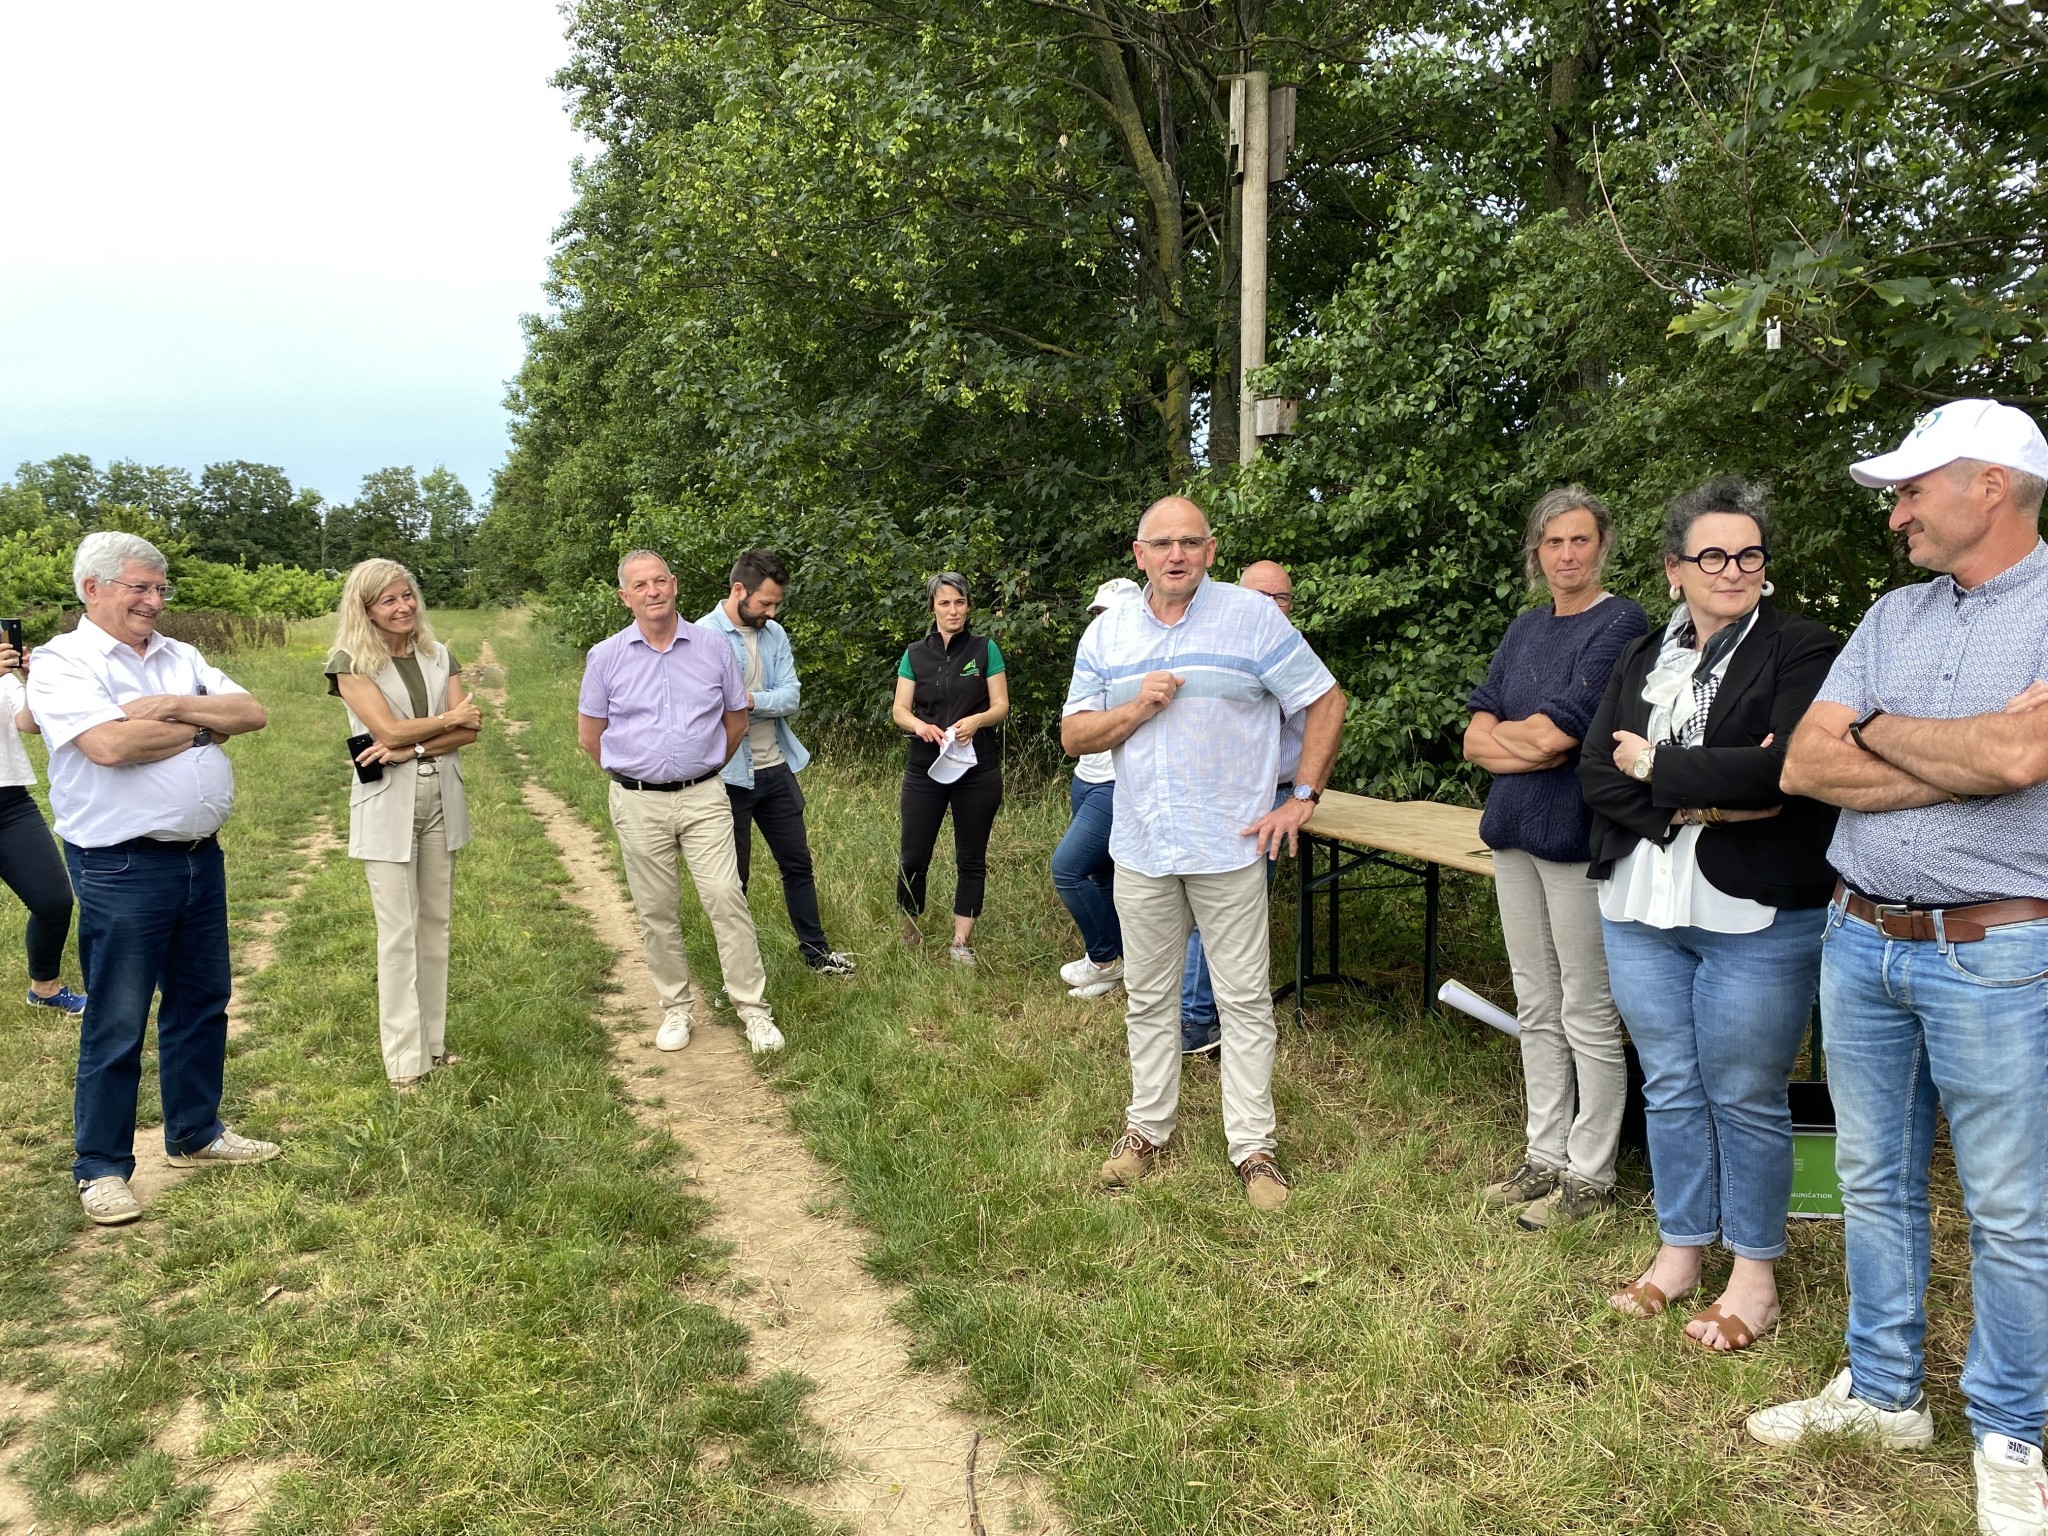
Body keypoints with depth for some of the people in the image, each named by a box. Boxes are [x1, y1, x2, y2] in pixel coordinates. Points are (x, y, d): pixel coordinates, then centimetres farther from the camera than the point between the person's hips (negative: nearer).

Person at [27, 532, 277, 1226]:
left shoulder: (181, 657, 12)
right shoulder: (61, 662, -8)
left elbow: (252, 713, 1)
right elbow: (109, 744, -24)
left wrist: (173, 706, -14)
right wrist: (204, 727, -9)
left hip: (201, 856, 7)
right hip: (122, 869, -7)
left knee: (201, 1003, 17)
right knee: (116, 1026, 3)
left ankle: (195, 1134, 32)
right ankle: (100, 1168, 17)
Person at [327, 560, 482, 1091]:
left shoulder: (440, 657, 9)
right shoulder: (351, 662, -4)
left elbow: (468, 732, -2)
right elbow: (389, 730, -14)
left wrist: (409, 748, -15)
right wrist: (450, 718, -3)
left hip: (441, 799, 4)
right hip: (387, 806, -4)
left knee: (436, 924, 9)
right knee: (399, 932, -2)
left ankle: (433, 1043, 18)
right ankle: (405, 1061, 5)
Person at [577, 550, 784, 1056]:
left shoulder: (712, 648, 1)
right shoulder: (606, 657, 0)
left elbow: (736, 721, 13)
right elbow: (590, 735, 9)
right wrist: (633, 775, 13)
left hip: (703, 797, 0)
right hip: (639, 804, 1)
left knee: (726, 898, -7)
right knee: (656, 911, 8)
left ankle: (754, 1009, 0)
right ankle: (674, 1009, 21)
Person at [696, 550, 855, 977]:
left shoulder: (775, 634, 5)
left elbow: (791, 697, -4)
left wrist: (752, 700, -21)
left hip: (776, 768, 6)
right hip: (729, 776, -6)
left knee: (798, 863, 15)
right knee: (733, 876, 8)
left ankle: (816, 950, 29)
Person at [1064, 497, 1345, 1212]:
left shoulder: (1254, 617, -4)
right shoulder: (1107, 634, 6)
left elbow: (1326, 701, 0)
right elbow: (1073, 735, 6)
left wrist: (1303, 796, -4)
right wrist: (1137, 708, -11)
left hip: (1229, 847, -3)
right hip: (1140, 850, 3)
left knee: (1245, 1001, 4)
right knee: (1148, 998, 14)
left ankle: (1253, 1146, 14)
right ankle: (1147, 1128, 29)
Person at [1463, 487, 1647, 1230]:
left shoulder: (1621, 623, -9)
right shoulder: (1526, 628, 13)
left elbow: (1554, 731, -19)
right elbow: (1475, 737, 6)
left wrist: (1499, 730, -1)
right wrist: (1528, 749, -12)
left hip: (1576, 832, -7)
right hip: (1515, 830, 7)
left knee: (1587, 1015, 2)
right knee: (1536, 1009, 14)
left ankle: (1589, 1176, 14)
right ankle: (1545, 1156, 26)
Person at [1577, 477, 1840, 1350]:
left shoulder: (1800, 653, -6)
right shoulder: (1642, 661, 11)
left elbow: (1782, 769, -22)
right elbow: (1597, 773, -1)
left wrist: (1657, 767, -11)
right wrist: (1708, 798, -15)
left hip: (1756, 918, -5)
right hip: (1641, 911, 5)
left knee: (1745, 1097, 6)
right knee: (1669, 1086, 14)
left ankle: (1754, 1275, 23)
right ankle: (1680, 1251, 30)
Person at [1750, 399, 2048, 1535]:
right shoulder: (1893, 617, 9)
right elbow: (1802, 768, 0)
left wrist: (1875, 729, -7)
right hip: (1862, 939, 6)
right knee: (1874, 1184, 15)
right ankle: (1882, 1390, 31)